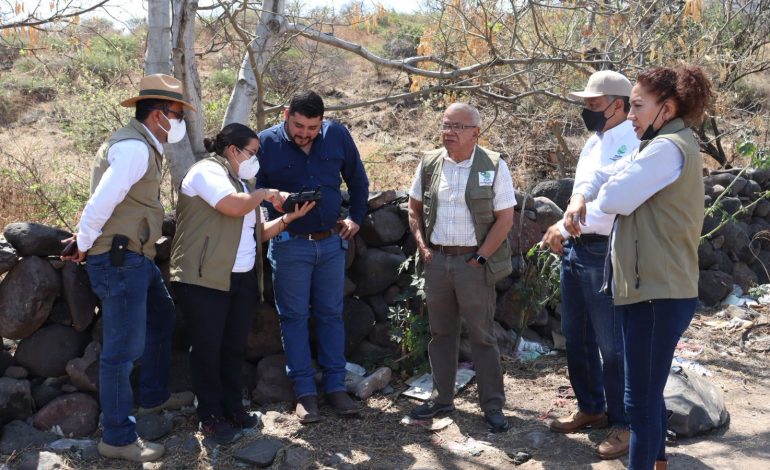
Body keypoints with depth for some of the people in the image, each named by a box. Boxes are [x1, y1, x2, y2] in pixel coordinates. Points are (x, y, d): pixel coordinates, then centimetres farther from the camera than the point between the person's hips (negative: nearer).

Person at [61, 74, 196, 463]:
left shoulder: (143, 145, 15)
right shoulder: (134, 148, -19)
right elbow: (101, 202, -23)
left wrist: (87, 242, 8)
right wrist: (83, 246, -9)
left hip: (136, 256, 11)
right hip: (119, 259, -11)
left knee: (161, 317, 26)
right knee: (123, 349, -5)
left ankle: (154, 396, 40)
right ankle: (117, 438, 4)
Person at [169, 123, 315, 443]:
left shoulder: (241, 181, 21)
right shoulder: (207, 171, -8)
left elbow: (256, 233, 19)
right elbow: (234, 206, -25)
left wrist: (289, 218, 6)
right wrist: (265, 194, -8)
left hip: (243, 279, 8)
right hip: (204, 279, -8)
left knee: (235, 347, 12)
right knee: (207, 347, 1)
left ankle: (232, 408, 24)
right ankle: (210, 416, 10)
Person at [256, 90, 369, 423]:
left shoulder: (337, 135, -2)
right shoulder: (266, 143, -10)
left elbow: (357, 179, 13)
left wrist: (356, 218, 11)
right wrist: (276, 201, -16)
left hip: (331, 242, 3)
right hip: (290, 245, -2)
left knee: (331, 314, 9)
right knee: (294, 317, 3)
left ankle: (335, 386, 18)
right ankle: (305, 392, 12)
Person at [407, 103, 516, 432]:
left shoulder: (494, 166, -7)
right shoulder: (429, 164, 4)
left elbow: (505, 219, -8)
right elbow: (414, 208, 14)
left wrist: (478, 259, -11)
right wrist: (422, 246, 3)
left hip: (474, 262, -4)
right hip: (436, 258, 4)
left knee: (482, 335, 2)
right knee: (441, 332, 13)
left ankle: (493, 406, 13)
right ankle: (442, 398, 26)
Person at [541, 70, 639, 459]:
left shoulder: (630, 145, -15)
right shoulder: (594, 142, 14)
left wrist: (565, 226, -17)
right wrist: (564, 232, 9)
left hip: (604, 253, -9)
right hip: (575, 250, 9)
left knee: (611, 345, 1)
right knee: (576, 337, 18)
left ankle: (623, 424, 15)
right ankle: (591, 408, 34)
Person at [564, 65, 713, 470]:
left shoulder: (668, 148, -17)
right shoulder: (664, 146, 17)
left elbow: (614, 198, -23)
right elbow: (602, 177, 18)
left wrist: (611, 187, 1)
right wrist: (579, 198, -3)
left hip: (657, 292, -11)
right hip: (653, 287, 11)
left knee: (640, 398, -3)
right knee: (649, 392, 20)